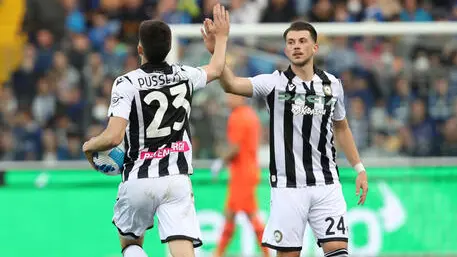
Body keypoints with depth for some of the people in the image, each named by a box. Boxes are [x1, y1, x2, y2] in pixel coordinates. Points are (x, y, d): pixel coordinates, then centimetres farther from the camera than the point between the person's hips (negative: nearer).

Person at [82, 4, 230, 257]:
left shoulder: (127, 83, -11)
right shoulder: (183, 75, 4)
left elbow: (113, 137, -19)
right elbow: (216, 69, 27)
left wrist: (89, 146, 3)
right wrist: (221, 36, 45)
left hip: (139, 179, -2)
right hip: (177, 179, 2)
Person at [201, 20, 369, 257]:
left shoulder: (332, 84, 5)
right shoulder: (274, 83, -5)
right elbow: (232, 84, -21)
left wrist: (359, 168, 18)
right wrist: (216, 52, -36)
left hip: (326, 184, 2)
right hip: (287, 187, -2)